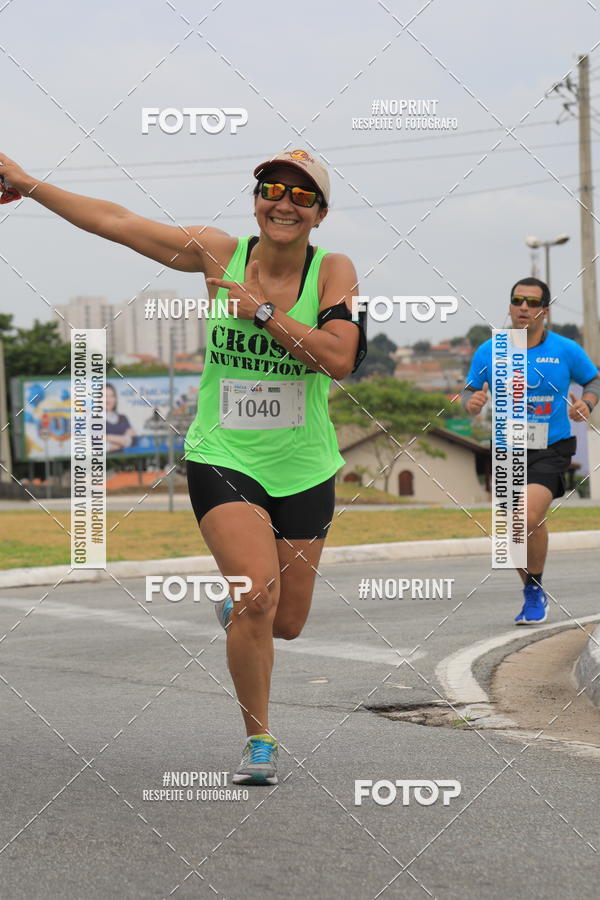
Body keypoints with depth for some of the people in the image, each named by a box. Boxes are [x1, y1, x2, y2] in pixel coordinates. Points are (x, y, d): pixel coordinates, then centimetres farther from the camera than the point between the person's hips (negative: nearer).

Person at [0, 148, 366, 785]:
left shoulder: (333, 271, -6)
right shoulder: (219, 254, -4)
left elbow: (340, 358, -21)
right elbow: (114, 222, 0)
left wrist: (263, 309, -21)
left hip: (305, 470, 1)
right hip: (221, 459, -1)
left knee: (286, 623, 9)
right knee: (258, 592, -20)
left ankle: (236, 608, 48)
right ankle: (258, 739, -1)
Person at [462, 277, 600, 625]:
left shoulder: (566, 350, -3)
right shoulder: (488, 352, 1)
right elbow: (470, 391, 11)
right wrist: (472, 402, -12)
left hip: (550, 452, -3)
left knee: (529, 518, -25)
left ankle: (535, 591, -3)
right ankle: (533, 596, 35)